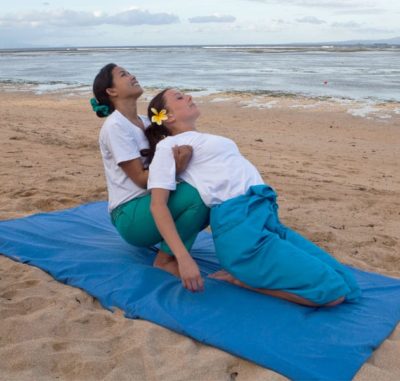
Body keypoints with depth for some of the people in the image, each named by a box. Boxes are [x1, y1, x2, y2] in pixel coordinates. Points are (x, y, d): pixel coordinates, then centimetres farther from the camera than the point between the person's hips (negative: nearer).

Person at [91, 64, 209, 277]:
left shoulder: (145, 122, 14)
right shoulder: (115, 126, -12)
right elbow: (141, 178, -17)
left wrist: (181, 156, -14)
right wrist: (176, 167, -34)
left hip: (152, 203, 8)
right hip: (130, 214, -8)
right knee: (196, 193, -29)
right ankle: (166, 259, -11)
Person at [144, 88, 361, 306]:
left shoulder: (202, 139, 27)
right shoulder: (168, 145, 2)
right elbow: (158, 204, -9)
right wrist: (184, 259, -20)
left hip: (268, 218, 9)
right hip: (239, 225, -9)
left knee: (348, 287, 1)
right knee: (333, 291, -15)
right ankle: (239, 278, -4)